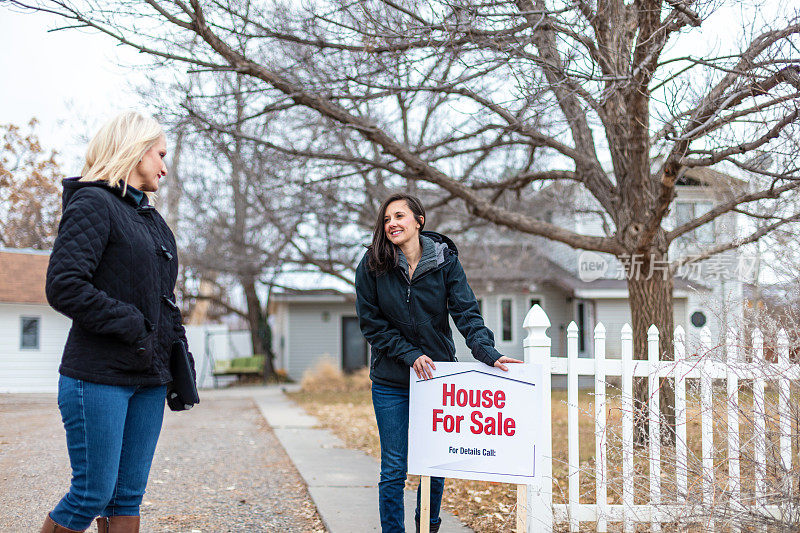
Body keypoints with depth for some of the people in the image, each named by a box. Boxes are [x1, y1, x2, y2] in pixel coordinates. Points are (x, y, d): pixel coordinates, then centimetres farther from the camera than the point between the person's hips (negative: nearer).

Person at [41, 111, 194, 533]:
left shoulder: (153, 221, 18)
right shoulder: (93, 205, -7)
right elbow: (63, 287, -19)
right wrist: (130, 325, -17)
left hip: (149, 380, 8)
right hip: (98, 377, -7)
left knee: (128, 496, 9)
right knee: (93, 494, -3)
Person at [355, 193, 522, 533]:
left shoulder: (445, 262, -4)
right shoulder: (372, 266, -6)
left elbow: (466, 313, -12)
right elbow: (372, 324, -5)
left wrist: (487, 352, -29)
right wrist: (410, 355, -15)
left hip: (438, 376, 1)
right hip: (391, 382, -1)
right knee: (394, 469, 2)